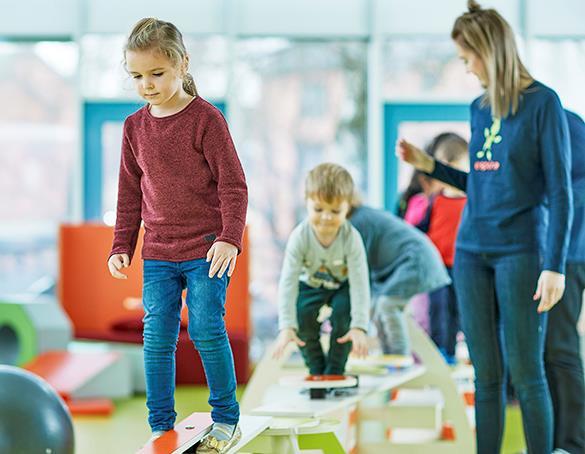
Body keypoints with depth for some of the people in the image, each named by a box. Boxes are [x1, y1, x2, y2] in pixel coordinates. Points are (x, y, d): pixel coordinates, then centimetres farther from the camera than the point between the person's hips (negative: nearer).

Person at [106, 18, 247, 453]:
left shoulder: (206, 119, -9)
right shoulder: (135, 126, 6)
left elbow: (233, 184, -9)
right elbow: (130, 192, 14)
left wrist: (230, 237, -18)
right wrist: (122, 246, 10)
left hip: (207, 249, -5)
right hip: (158, 252, 5)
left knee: (206, 328, -8)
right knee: (157, 337, 2)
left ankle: (227, 418, 9)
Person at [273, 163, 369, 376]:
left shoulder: (351, 238, -34)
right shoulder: (300, 237, -33)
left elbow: (359, 283, -33)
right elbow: (288, 282, -35)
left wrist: (359, 327, -43)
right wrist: (286, 327, -44)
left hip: (343, 284, -1)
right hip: (311, 283, 1)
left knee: (343, 314, -27)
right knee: (303, 315, -24)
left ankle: (335, 372, -5)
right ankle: (316, 370, -1)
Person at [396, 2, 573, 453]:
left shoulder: (543, 103, -6)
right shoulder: (479, 108, 12)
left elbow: (559, 190, -9)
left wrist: (555, 265, -14)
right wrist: (429, 165, 11)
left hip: (521, 251, -5)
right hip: (472, 251, 6)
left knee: (525, 372, -3)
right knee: (486, 375, 6)